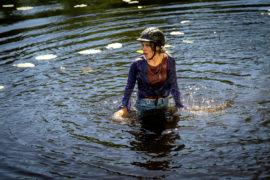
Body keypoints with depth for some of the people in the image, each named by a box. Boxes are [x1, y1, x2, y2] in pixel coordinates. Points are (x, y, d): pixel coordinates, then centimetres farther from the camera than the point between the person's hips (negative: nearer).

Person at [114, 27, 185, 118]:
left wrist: (179, 105, 4)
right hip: (144, 106, -2)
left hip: (164, 104, 2)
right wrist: (124, 107, -18)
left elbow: (173, 84, -2)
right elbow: (129, 86, -9)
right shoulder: (137, 64, -17)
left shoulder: (169, 60, -12)